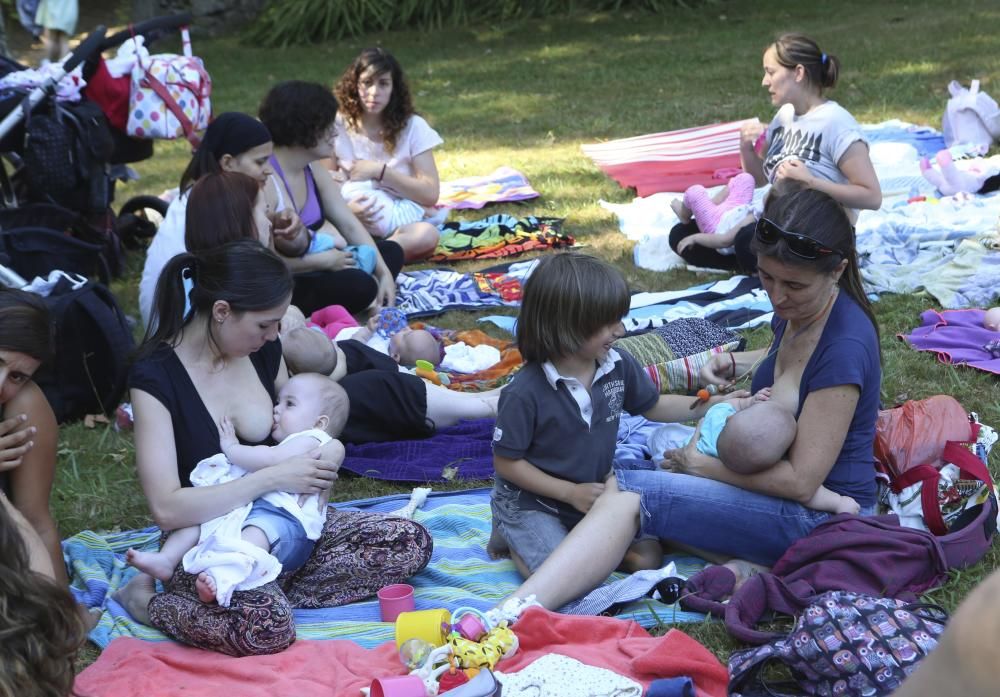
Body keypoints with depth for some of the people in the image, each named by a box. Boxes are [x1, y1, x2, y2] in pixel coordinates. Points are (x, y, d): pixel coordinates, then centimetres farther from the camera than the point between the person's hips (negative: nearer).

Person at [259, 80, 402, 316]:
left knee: (391, 252, 11)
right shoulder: (265, 180, -24)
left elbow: (350, 225, 6)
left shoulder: (313, 171, 5)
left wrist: (383, 273, -6)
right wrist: (323, 261, -19)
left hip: (309, 269, 10)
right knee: (360, 285, -29)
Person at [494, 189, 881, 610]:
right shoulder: (797, 309, 1)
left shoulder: (844, 346, -26)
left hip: (822, 510, -10)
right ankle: (750, 567, -16)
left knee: (629, 495, -22)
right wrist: (741, 363, 6)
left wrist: (700, 465, -13)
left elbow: (801, 481, -24)